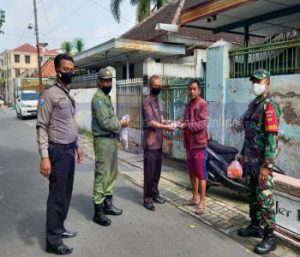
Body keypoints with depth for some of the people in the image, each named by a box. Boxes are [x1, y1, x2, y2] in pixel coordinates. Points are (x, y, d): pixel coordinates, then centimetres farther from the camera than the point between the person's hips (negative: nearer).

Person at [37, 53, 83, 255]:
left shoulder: (69, 95, 14)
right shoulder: (49, 94, -12)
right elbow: (42, 127, -16)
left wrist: (77, 146, 19)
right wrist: (44, 156, -22)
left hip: (70, 150, 8)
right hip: (58, 151, -8)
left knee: (66, 193, 15)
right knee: (57, 195, -2)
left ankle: (59, 228, 30)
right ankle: (53, 241, 10)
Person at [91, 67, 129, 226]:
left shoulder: (107, 97, 17)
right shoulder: (98, 98, -13)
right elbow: (106, 123, -21)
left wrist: (119, 123, -2)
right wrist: (120, 124, -5)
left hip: (111, 139, 10)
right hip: (103, 140, -10)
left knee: (112, 173, 15)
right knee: (102, 175, -6)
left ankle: (107, 204, 28)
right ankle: (98, 211, 2)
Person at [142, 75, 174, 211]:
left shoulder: (157, 100, 15)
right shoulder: (147, 101, -12)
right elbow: (150, 122, -19)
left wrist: (164, 122, 2)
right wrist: (165, 127, -22)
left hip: (158, 141, 9)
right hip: (150, 142, -8)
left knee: (157, 170, 14)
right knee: (149, 171, -3)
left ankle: (154, 193, 27)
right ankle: (147, 198, 7)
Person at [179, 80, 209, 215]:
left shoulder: (203, 104, -7)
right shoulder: (188, 105, 18)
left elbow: (202, 124, -17)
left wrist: (186, 125, -22)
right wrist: (181, 124, 0)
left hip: (199, 143, -8)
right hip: (188, 143, 8)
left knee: (201, 173, -3)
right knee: (192, 172, 14)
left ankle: (202, 201, 3)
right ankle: (195, 197, 27)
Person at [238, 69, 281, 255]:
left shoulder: (269, 106, -14)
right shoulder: (253, 104, 14)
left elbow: (272, 138, -20)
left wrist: (266, 165, -23)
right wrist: (243, 154, 19)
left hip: (262, 162, -8)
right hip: (250, 160, 9)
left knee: (264, 198, -3)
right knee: (253, 195, 16)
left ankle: (270, 237, 8)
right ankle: (256, 226, 30)